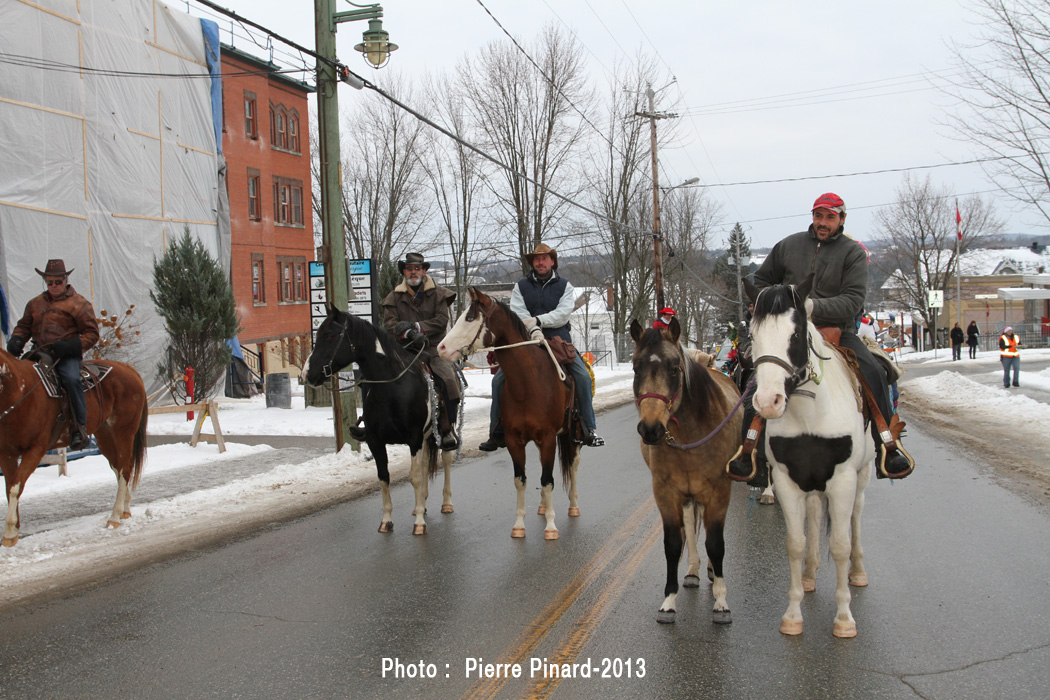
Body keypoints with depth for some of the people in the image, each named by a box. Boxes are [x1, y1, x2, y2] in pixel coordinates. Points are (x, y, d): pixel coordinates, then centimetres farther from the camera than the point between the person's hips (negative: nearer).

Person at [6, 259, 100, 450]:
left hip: (66, 355, -6)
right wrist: (16, 340, 1)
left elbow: (91, 333, -2)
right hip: (40, 353, 6)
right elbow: (24, 326, 26)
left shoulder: (79, 304, 2)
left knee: (71, 379, -32)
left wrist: (69, 346, -17)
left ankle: (79, 427, -26)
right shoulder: (35, 303, 19)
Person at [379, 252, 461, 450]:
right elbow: (389, 325, 0)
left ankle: (447, 429, -11)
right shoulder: (394, 297, 12)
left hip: (433, 348, -1)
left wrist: (417, 327, -15)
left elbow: (442, 321, -3)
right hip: (404, 350, 2)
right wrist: (407, 333, -21)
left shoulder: (437, 294, 9)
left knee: (448, 380, -26)